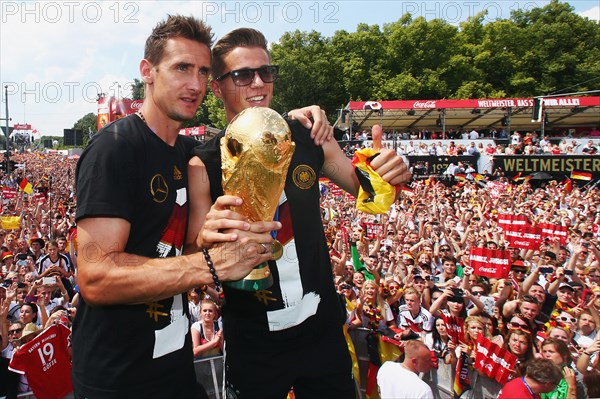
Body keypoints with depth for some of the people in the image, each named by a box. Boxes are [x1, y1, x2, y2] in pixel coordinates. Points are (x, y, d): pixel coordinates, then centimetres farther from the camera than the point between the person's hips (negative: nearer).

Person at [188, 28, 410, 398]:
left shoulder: (308, 137, -4)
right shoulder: (203, 165, -12)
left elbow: (365, 188, 8)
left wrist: (386, 173, -14)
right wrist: (210, 240, -34)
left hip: (323, 327, 3)